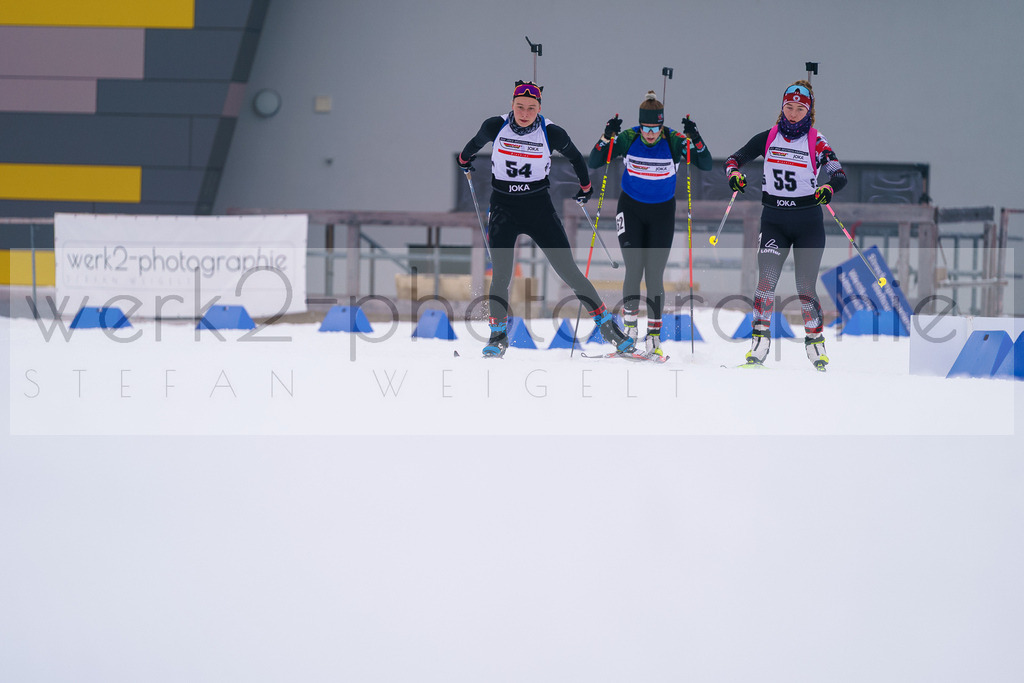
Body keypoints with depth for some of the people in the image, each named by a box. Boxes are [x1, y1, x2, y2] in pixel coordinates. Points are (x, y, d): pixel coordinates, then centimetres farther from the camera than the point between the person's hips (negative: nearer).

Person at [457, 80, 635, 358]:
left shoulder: (552, 134, -11)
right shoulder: (495, 127, -8)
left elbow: (575, 157, 10)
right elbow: (476, 143, 16)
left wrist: (586, 187, 24)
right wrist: (464, 159, 35)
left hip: (539, 208, -1)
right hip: (503, 209, 1)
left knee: (568, 270, -5)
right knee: (501, 275, -9)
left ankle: (607, 325, 3)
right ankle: (498, 336, 8)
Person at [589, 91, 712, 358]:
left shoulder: (673, 141, -14)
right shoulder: (628, 138, -12)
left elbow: (706, 165, -18)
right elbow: (593, 163, -13)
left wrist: (695, 139, -34)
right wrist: (607, 137, -29)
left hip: (662, 213, 0)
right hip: (631, 208, 0)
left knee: (654, 274, -4)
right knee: (634, 270, -8)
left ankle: (654, 335, 2)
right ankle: (629, 320, 15)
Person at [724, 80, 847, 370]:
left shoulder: (816, 141, -3)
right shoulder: (768, 137, 3)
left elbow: (840, 174, -11)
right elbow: (737, 157, 8)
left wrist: (828, 188, -32)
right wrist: (734, 172, -15)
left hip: (808, 222, -1)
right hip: (773, 221, 1)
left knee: (805, 288, 0)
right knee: (766, 280, -15)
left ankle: (814, 340, 19)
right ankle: (760, 341, -7)